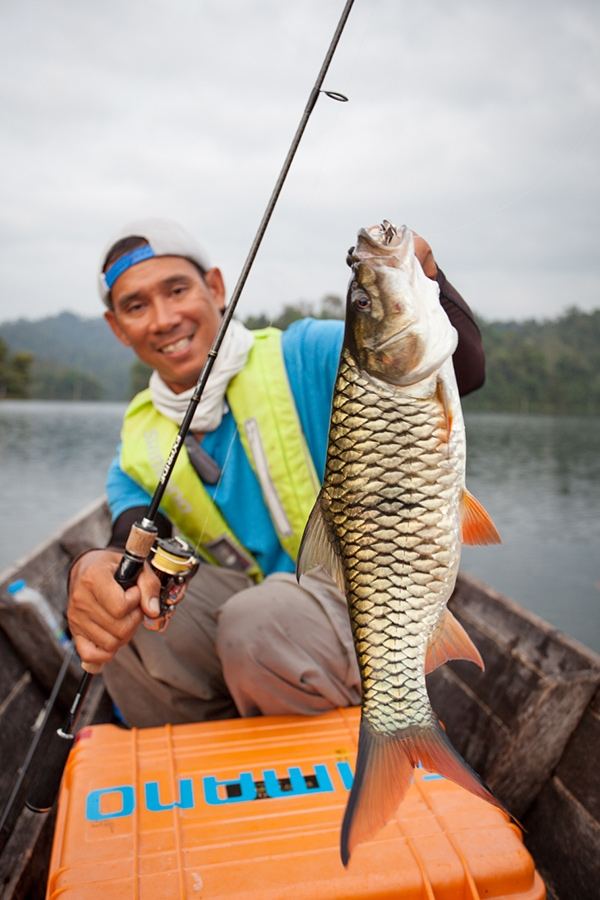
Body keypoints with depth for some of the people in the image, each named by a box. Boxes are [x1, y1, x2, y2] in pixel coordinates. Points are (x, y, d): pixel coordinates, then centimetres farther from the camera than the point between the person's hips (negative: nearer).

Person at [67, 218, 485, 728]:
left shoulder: (303, 356, -9)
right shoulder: (139, 449, 5)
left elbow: (463, 369, -18)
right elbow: (134, 539, -13)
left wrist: (422, 277, -37)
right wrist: (94, 568, -37)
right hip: (245, 605, 4)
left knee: (258, 624, -33)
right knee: (116, 604, -17)